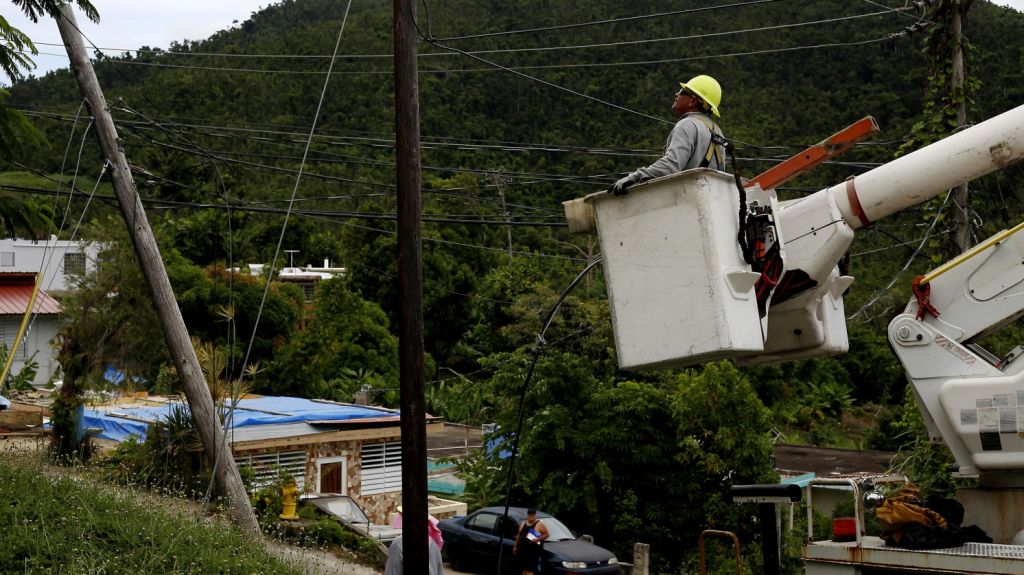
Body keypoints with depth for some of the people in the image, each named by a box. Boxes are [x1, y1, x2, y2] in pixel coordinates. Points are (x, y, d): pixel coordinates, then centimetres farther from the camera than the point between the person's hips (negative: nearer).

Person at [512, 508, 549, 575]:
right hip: (523, 550, 6)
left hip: (534, 551, -6)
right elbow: (519, 536, 23)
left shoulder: (539, 524, -4)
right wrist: (515, 546, 23)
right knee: (524, 568, 11)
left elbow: (546, 534, -6)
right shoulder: (523, 524, 15)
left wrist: (538, 539, -20)